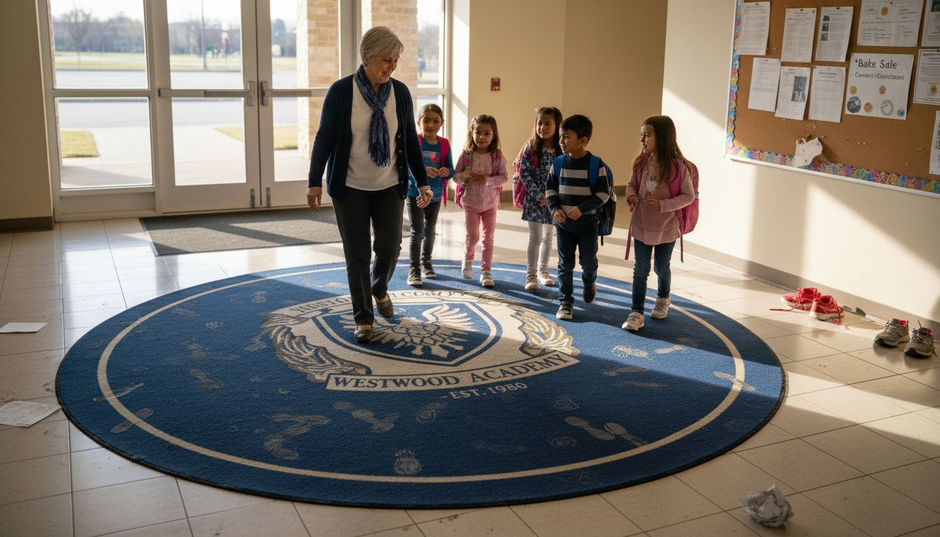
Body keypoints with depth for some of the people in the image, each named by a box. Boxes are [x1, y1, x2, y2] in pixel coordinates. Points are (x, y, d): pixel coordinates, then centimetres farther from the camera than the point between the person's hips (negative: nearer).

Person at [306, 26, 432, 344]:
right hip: (350, 188, -2)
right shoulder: (341, 91, -11)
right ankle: (363, 319, 15)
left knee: (390, 247, 6)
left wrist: (422, 182, 4)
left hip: (390, 187, 3)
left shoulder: (400, 92, -2)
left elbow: (410, 140, 5)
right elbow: (324, 137, -6)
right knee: (357, 254, 2)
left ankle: (379, 290, 38)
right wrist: (314, 182, -8)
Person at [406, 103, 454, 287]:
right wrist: (423, 170, -37)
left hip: (436, 195, 4)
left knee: (430, 231, 18)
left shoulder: (444, 144, -2)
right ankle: (414, 269, 5)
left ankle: (426, 262, 35)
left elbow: (450, 168, 0)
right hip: (415, 194, -4)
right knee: (417, 232, -3)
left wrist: (446, 171, -23)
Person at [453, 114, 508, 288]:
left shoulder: (497, 155, -8)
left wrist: (488, 179, -25)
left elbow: (504, 177, -10)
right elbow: (455, 175, -4)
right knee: (472, 237, 0)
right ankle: (467, 260, 31)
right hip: (470, 202, -1)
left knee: (489, 238, 4)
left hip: (490, 202, 1)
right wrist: (463, 176, -25)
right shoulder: (466, 155, -9)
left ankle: (486, 271, 14)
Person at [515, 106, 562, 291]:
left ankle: (543, 270, 32)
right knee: (535, 237, 0)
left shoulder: (562, 149, -5)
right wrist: (539, 195, -14)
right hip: (534, 199, -3)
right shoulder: (531, 147, -9)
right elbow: (524, 173, -10)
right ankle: (531, 274, 10)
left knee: (548, 236, 15)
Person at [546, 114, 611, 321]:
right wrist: (555, 209, -11)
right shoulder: (559, 163, -3)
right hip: (563, 224, 2)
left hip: (587, 224, -2)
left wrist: (582, 208, -23)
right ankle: (565, 301, 18)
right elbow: (550, 188, 6)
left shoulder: (596, 164, -13)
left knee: (588, 261, 12)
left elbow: (603, 193, -12)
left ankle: (589, 282, 45)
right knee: (565, 264, 8)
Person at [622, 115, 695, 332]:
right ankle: (637, 312, 10)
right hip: (642, 226, 2)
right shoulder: (641, 163, -6)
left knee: (661, 268, 16)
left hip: (666, 228, -2)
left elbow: (688, 195, -12)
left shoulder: (678, 167, -18)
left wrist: (662, 205, -23)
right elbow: (632, 184, 8)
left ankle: (663, 298, 45)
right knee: (640, 270, 4)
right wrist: (631, 195, -15)